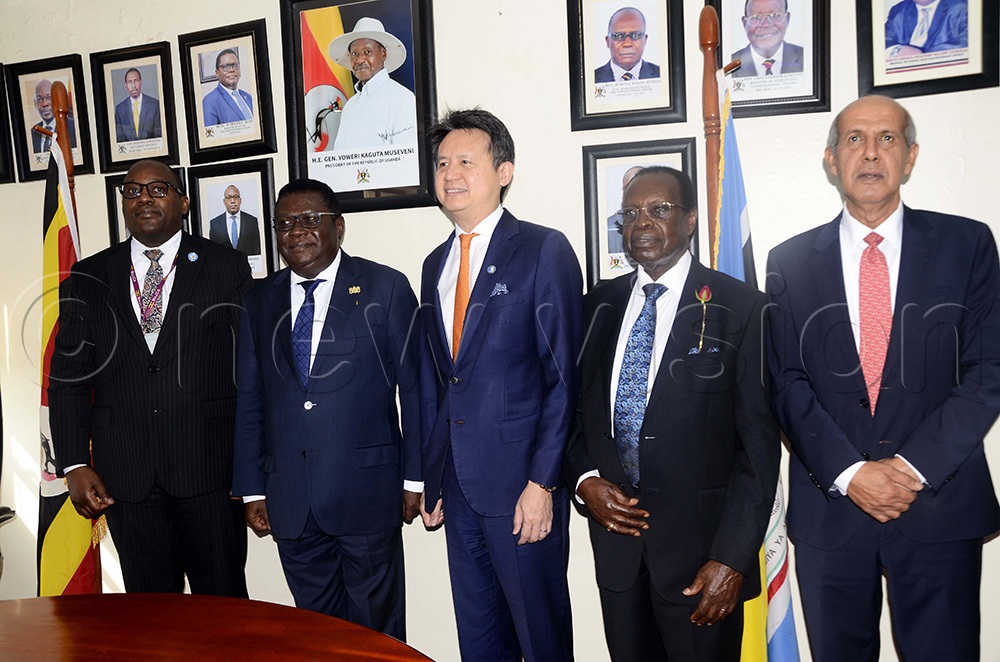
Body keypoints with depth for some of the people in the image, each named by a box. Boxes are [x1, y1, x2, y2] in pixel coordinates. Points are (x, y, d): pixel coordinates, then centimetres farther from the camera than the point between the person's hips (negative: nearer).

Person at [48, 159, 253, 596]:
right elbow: (67, 379, 8)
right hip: (124, 474, 2)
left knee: (223, 604, 7)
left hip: (209, 465, -2)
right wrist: (74, 465, -1)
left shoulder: (226, 268, 2)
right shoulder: (88, 278, 9)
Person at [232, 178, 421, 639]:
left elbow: (415, 389, -3)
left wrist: (414, 478, -5)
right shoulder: (260, 302, 9)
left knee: (376, 625, 10)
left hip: (366, 491, -3)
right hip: (290, 497, 4)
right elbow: (249, 403, 11)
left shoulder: (385, 288, -3)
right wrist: (252, 489, 8)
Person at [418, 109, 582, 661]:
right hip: (457, 484, 6)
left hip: (520, 481, -6)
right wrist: (430, 478, 12)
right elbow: (432, 379, 14)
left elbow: (564, 375, -11)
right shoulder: (435, 264, 12)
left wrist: (542, 481, -16)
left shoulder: (544, 250, -7)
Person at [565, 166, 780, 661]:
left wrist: (732, 558, -13)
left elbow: (759, 442, -10)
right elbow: (575, 407, 12)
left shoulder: (740, 308, -8)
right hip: (615, 531, 4)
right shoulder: (599, 305, 6)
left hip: (699, 541, -3)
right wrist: (585, 479, -6)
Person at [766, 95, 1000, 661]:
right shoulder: (790, 262, 4)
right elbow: (788, 383, -1)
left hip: (940, 503, 0)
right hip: (828, 507, 1)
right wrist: (849, 473, -12)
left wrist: (914, 466, -12)